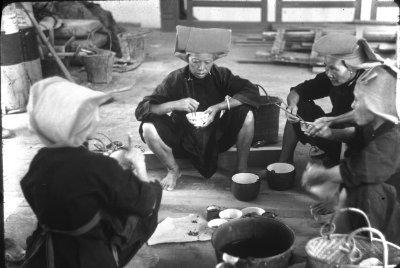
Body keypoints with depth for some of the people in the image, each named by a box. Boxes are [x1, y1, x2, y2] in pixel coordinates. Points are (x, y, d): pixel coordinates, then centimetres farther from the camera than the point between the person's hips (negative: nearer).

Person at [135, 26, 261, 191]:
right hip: (183, 139, 0)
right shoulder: (176, 79, -13)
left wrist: (219, 106, -29)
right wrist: (174, 104, -34)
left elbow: (252, 92, -19)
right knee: (148, 128, -26)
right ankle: (173, 170, 1)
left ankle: (242, 169, -4)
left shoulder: (221, 75, -9)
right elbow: (141, 110, -18)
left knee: (246, 114, -24)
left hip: (216, 137, 0)